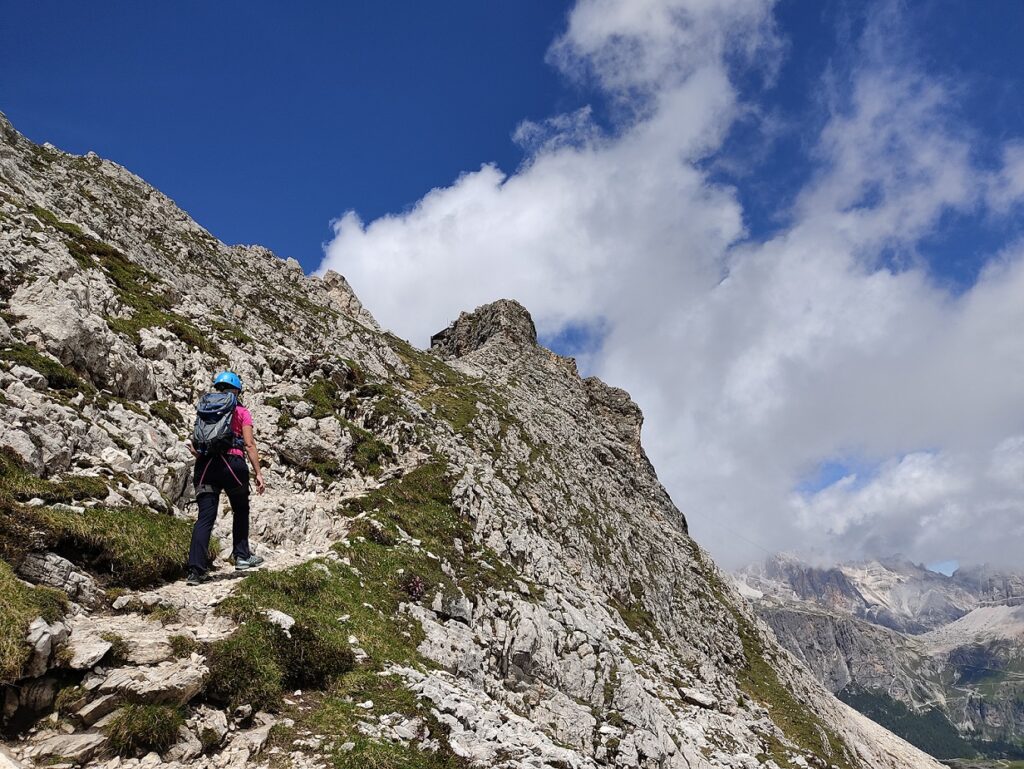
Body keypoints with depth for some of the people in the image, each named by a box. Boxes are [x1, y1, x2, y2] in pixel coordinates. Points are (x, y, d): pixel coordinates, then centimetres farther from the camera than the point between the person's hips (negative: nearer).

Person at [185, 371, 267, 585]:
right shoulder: (241, 412, 5)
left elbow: (196, 443, 9)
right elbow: (249, 444, -3)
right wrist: (258, 473, -2)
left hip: (206, 465, 3)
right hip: (232, 464, -3)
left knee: (205, 517, -1)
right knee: (241, 511, 20)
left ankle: (196, 569, -10)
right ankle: (242, 556, 24)